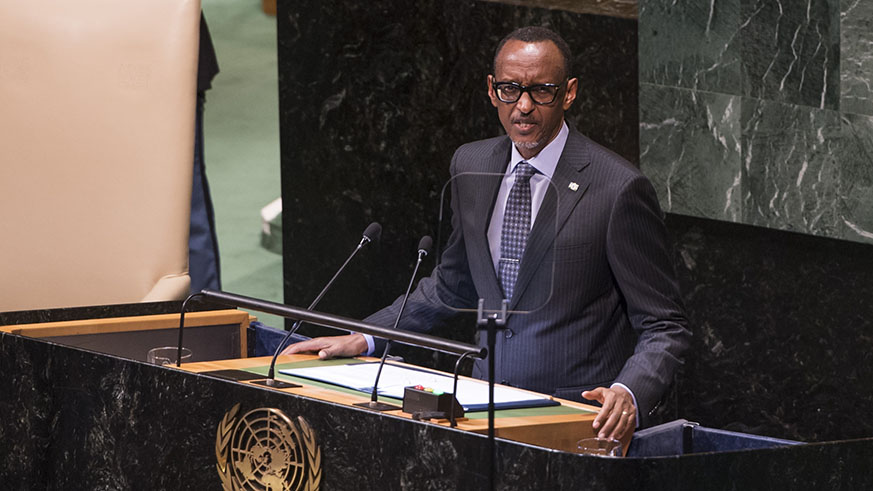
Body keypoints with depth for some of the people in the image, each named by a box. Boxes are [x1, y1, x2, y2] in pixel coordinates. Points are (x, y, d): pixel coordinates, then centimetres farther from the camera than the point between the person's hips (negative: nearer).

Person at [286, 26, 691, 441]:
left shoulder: (618, 188, -11)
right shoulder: (471, 166, 8)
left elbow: (664, 327, -7)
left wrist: (628, 394, -25)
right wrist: (362, 339, 13)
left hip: (582, 420, -5)